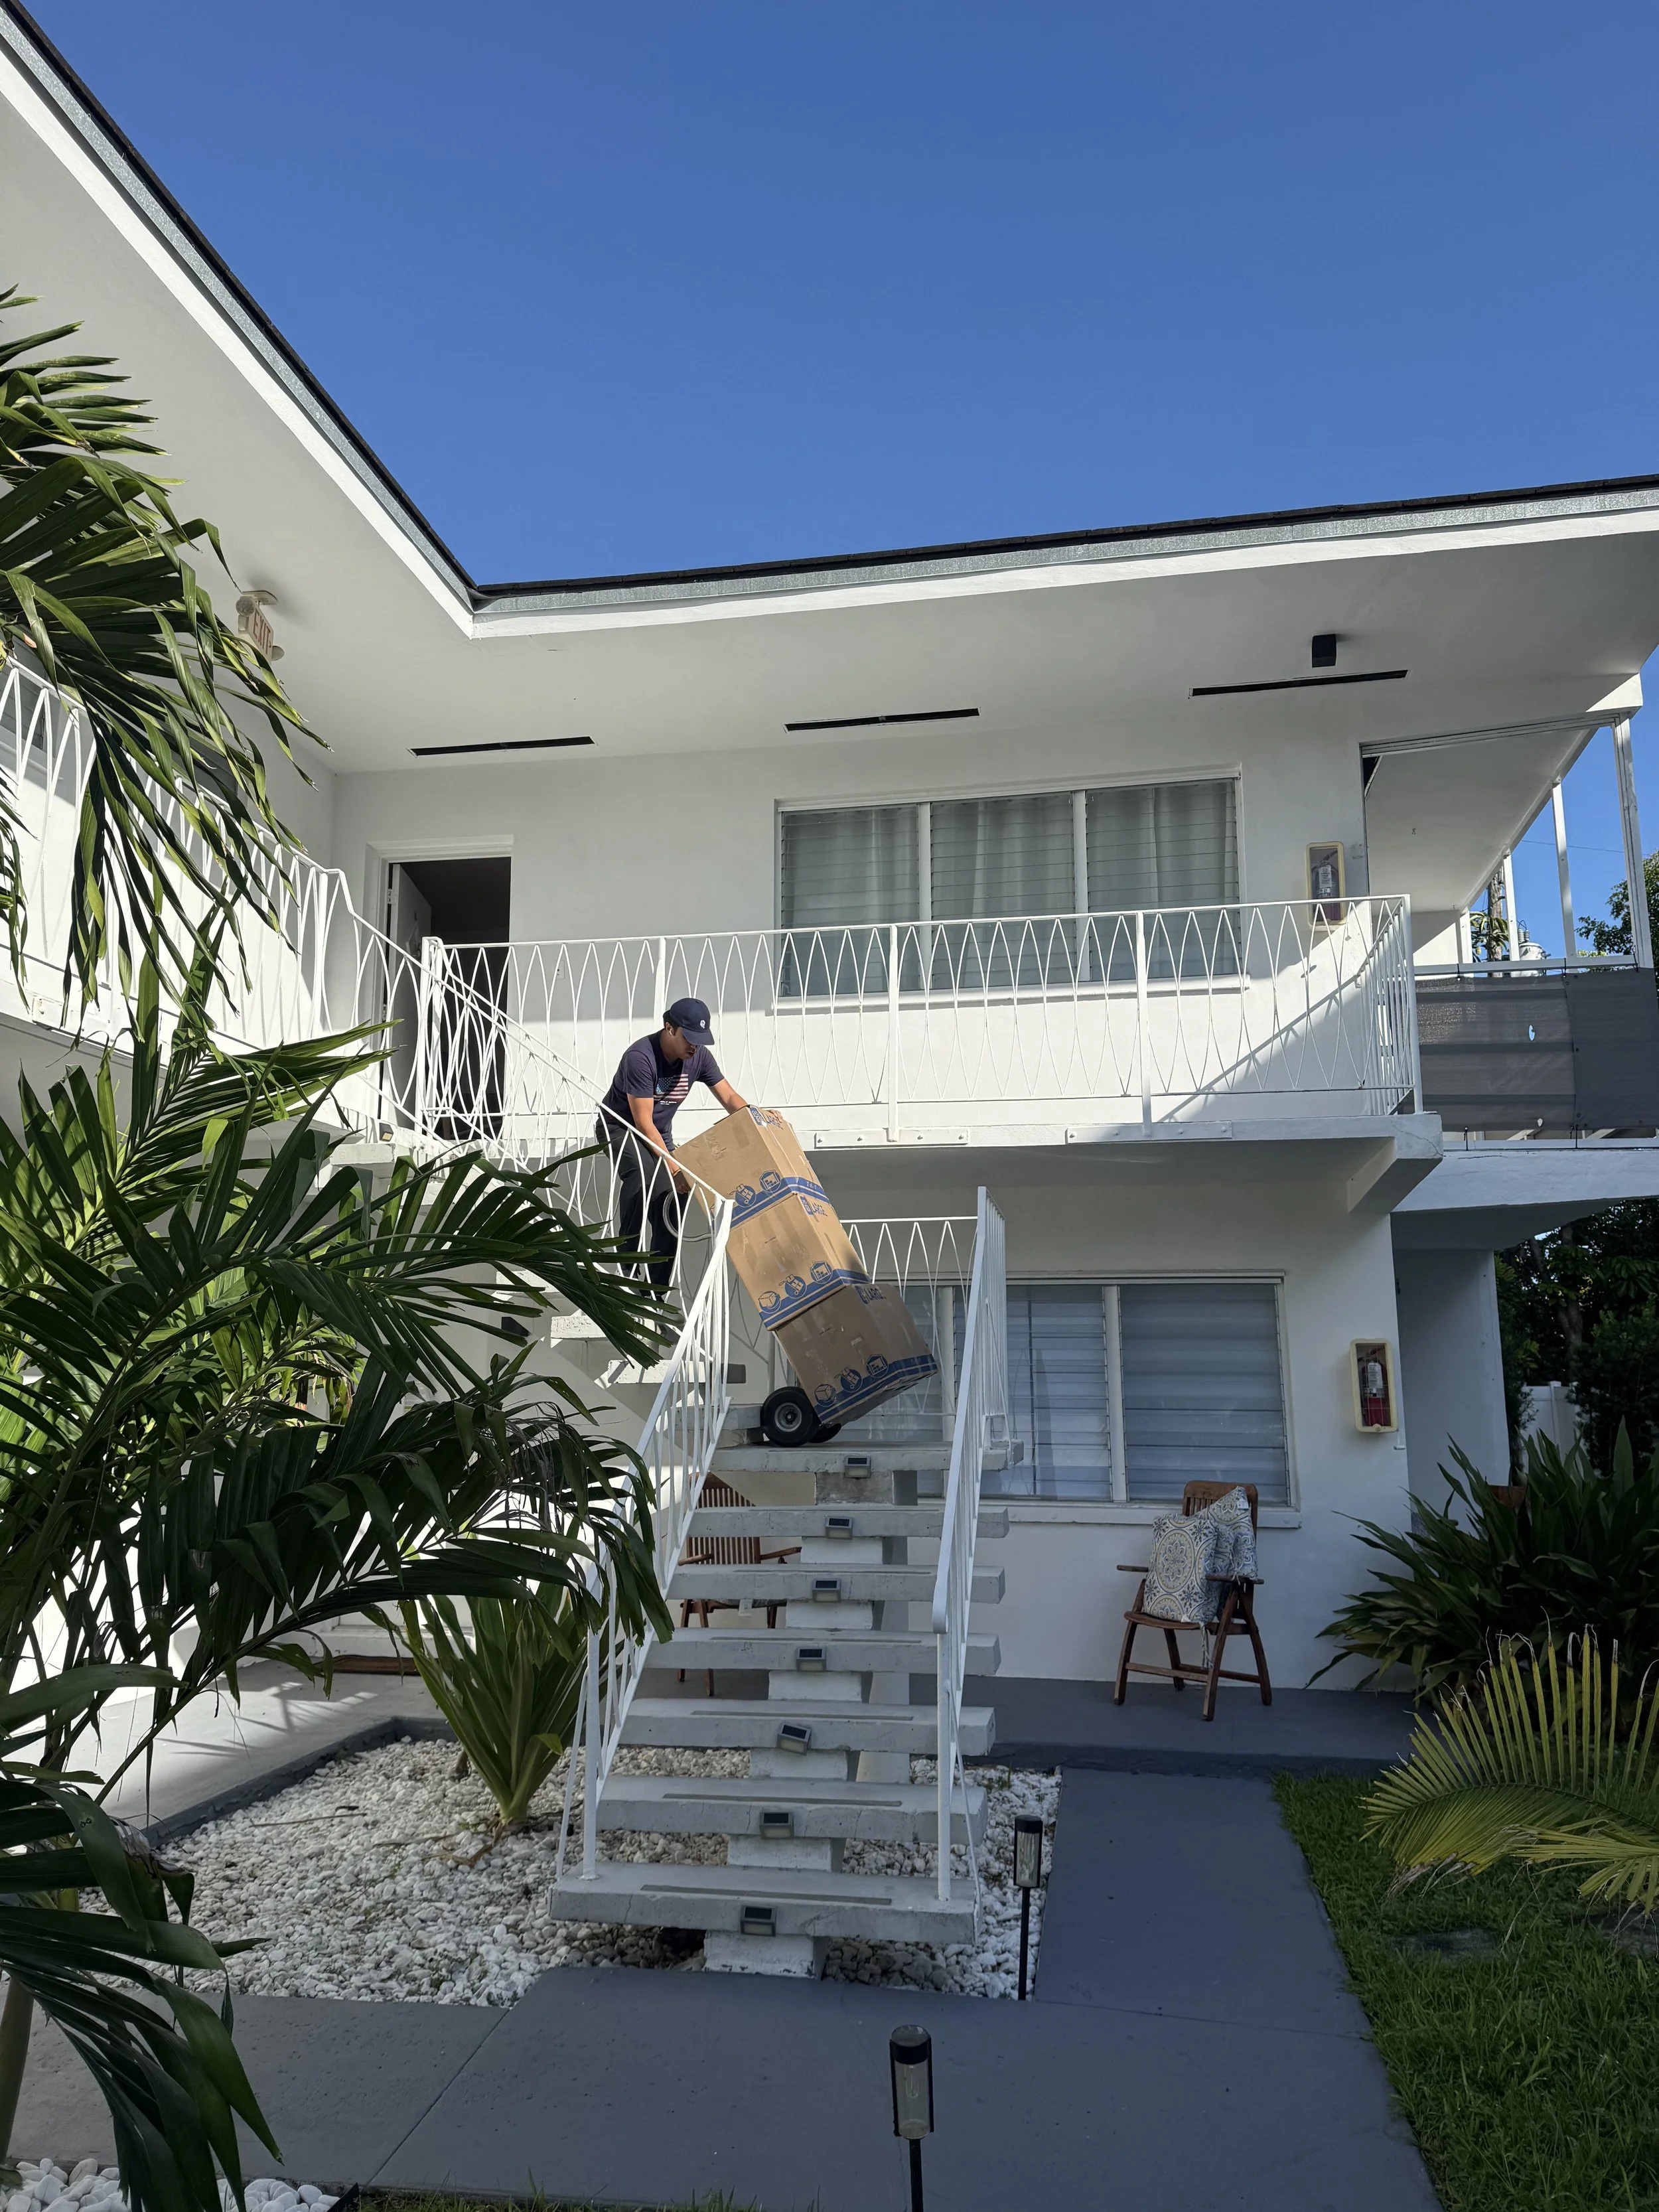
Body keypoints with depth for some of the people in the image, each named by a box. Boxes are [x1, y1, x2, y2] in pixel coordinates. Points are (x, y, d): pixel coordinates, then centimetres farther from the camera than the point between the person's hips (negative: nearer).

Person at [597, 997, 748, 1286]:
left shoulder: (699, 1057, -12)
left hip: (659, 1135, 6)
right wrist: (674, 1167, -34)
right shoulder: (641, 1057, -31)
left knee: (670, 1211, -6)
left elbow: (730, 1099, -8)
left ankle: (656, 1290, 3)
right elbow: (643, 1122, -31)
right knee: (643, 1172, -39)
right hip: (620, 1128, -6)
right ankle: (627, 1252, -29)